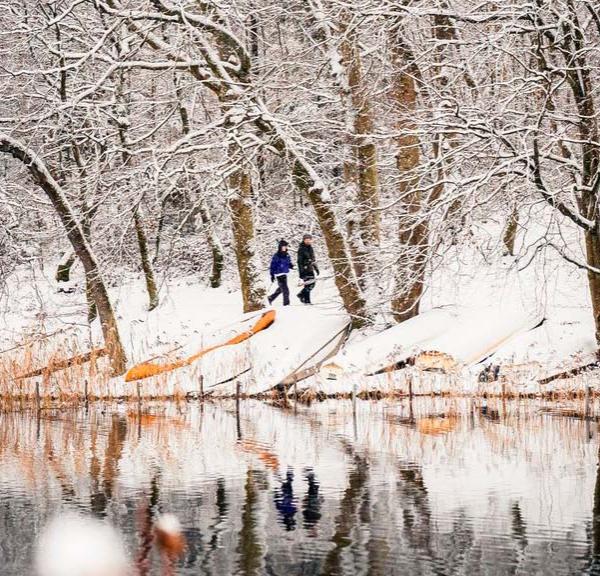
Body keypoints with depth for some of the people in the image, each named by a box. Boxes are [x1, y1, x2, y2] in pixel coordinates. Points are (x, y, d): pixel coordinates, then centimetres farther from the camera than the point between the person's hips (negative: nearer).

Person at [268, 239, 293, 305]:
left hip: (285, 274, 8)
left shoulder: (287, 255, 10)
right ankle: (286, 302, -9)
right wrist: (272, 275, -11)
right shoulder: (276, 256, -10)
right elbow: (273, 265, -8)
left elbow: (289, 263, 21)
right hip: (279, 274, -8)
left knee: (280, 289, 20)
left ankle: (271, 298, 38)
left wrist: (291, 266, -4)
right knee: (285, 289, -13)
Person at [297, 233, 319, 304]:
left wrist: (316, 268, 21)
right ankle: (306, 300, 0)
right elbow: (300, 261, -13)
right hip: (305, 269, -8)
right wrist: (301, 272, -17)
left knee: (312, 284, 8)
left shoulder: (310, 248, 13)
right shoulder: (301, 249, -10)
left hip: (310, 269, 8)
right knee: (308, 285, -9)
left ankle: (301, 294, 26)